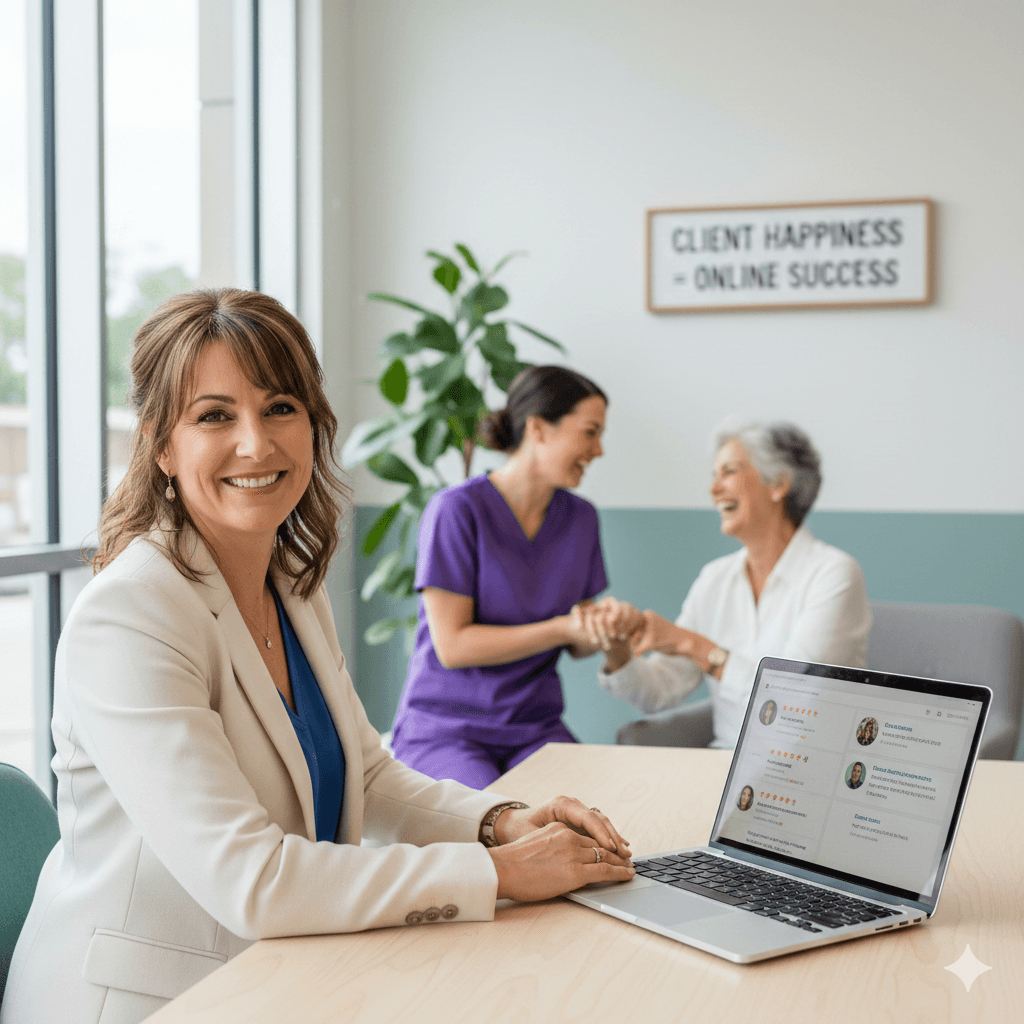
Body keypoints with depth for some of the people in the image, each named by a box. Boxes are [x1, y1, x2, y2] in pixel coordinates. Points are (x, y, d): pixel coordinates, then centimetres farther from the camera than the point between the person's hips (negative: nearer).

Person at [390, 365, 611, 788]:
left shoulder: (580, 518, 8)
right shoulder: (456, 510, -12)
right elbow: (452, 646, -16)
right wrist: (563, 628, -20)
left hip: (536, 726, 5)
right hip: (445, 727, -5)